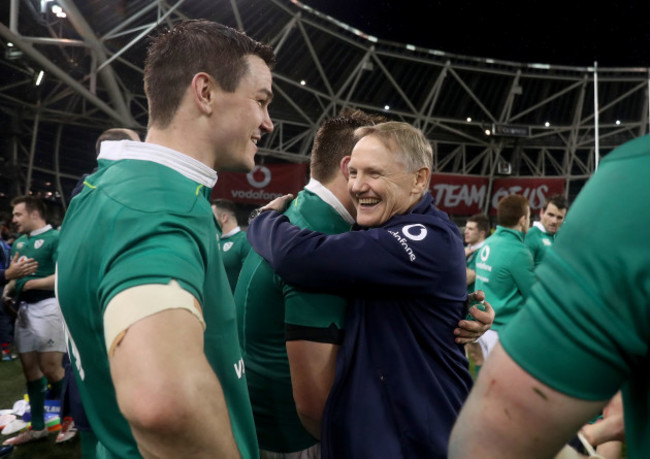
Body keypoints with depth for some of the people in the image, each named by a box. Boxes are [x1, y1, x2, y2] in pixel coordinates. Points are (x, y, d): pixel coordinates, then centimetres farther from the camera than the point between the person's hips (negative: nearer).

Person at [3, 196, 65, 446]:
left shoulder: (55, 238, -7)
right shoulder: (19, 242, 17)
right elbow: (14, 274, 23)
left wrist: (29, 283, -15)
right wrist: (9, 287, 2)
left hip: (48, 306, -8)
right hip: (24, 308, 8)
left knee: (50, 368, -5)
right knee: (30, 367, 10)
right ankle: (37, 426, 21)